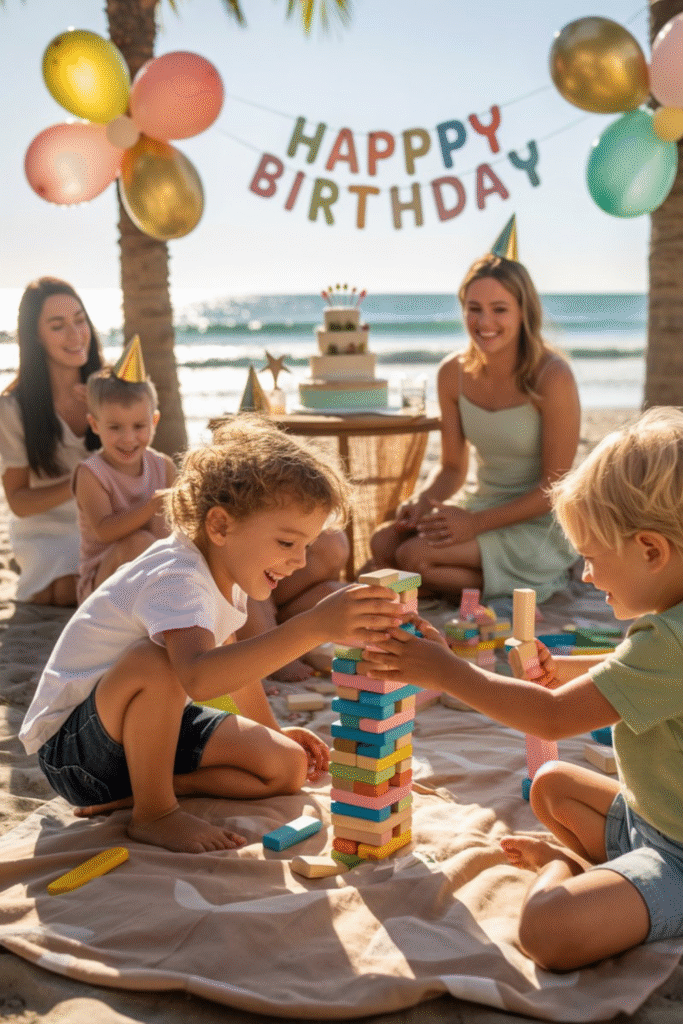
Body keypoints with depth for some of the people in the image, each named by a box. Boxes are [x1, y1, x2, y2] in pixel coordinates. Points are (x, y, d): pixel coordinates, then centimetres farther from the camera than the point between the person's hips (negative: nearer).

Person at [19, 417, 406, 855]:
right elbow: (199, 677, -53)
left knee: (289, 767, -2)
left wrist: (276, 732, 26)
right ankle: (153, 813, -17)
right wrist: (314, 626, -61)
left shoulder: (225, 571, -1)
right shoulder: (177, 580, -31)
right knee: (155, 660, -39)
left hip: (146, 727, 9)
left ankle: (140, 787, 1)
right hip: (70, 745, -8)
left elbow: (233, 661, 20)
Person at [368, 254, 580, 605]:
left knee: (416, 555, -22)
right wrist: (422, 500, -14)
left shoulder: (552, 377, -18)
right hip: (481, 503, 6)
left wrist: (476, 523, -22)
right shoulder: (453, 373, -1)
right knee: (383, 543, -14)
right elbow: (453, 467, 8)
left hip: (541, 525, -6)